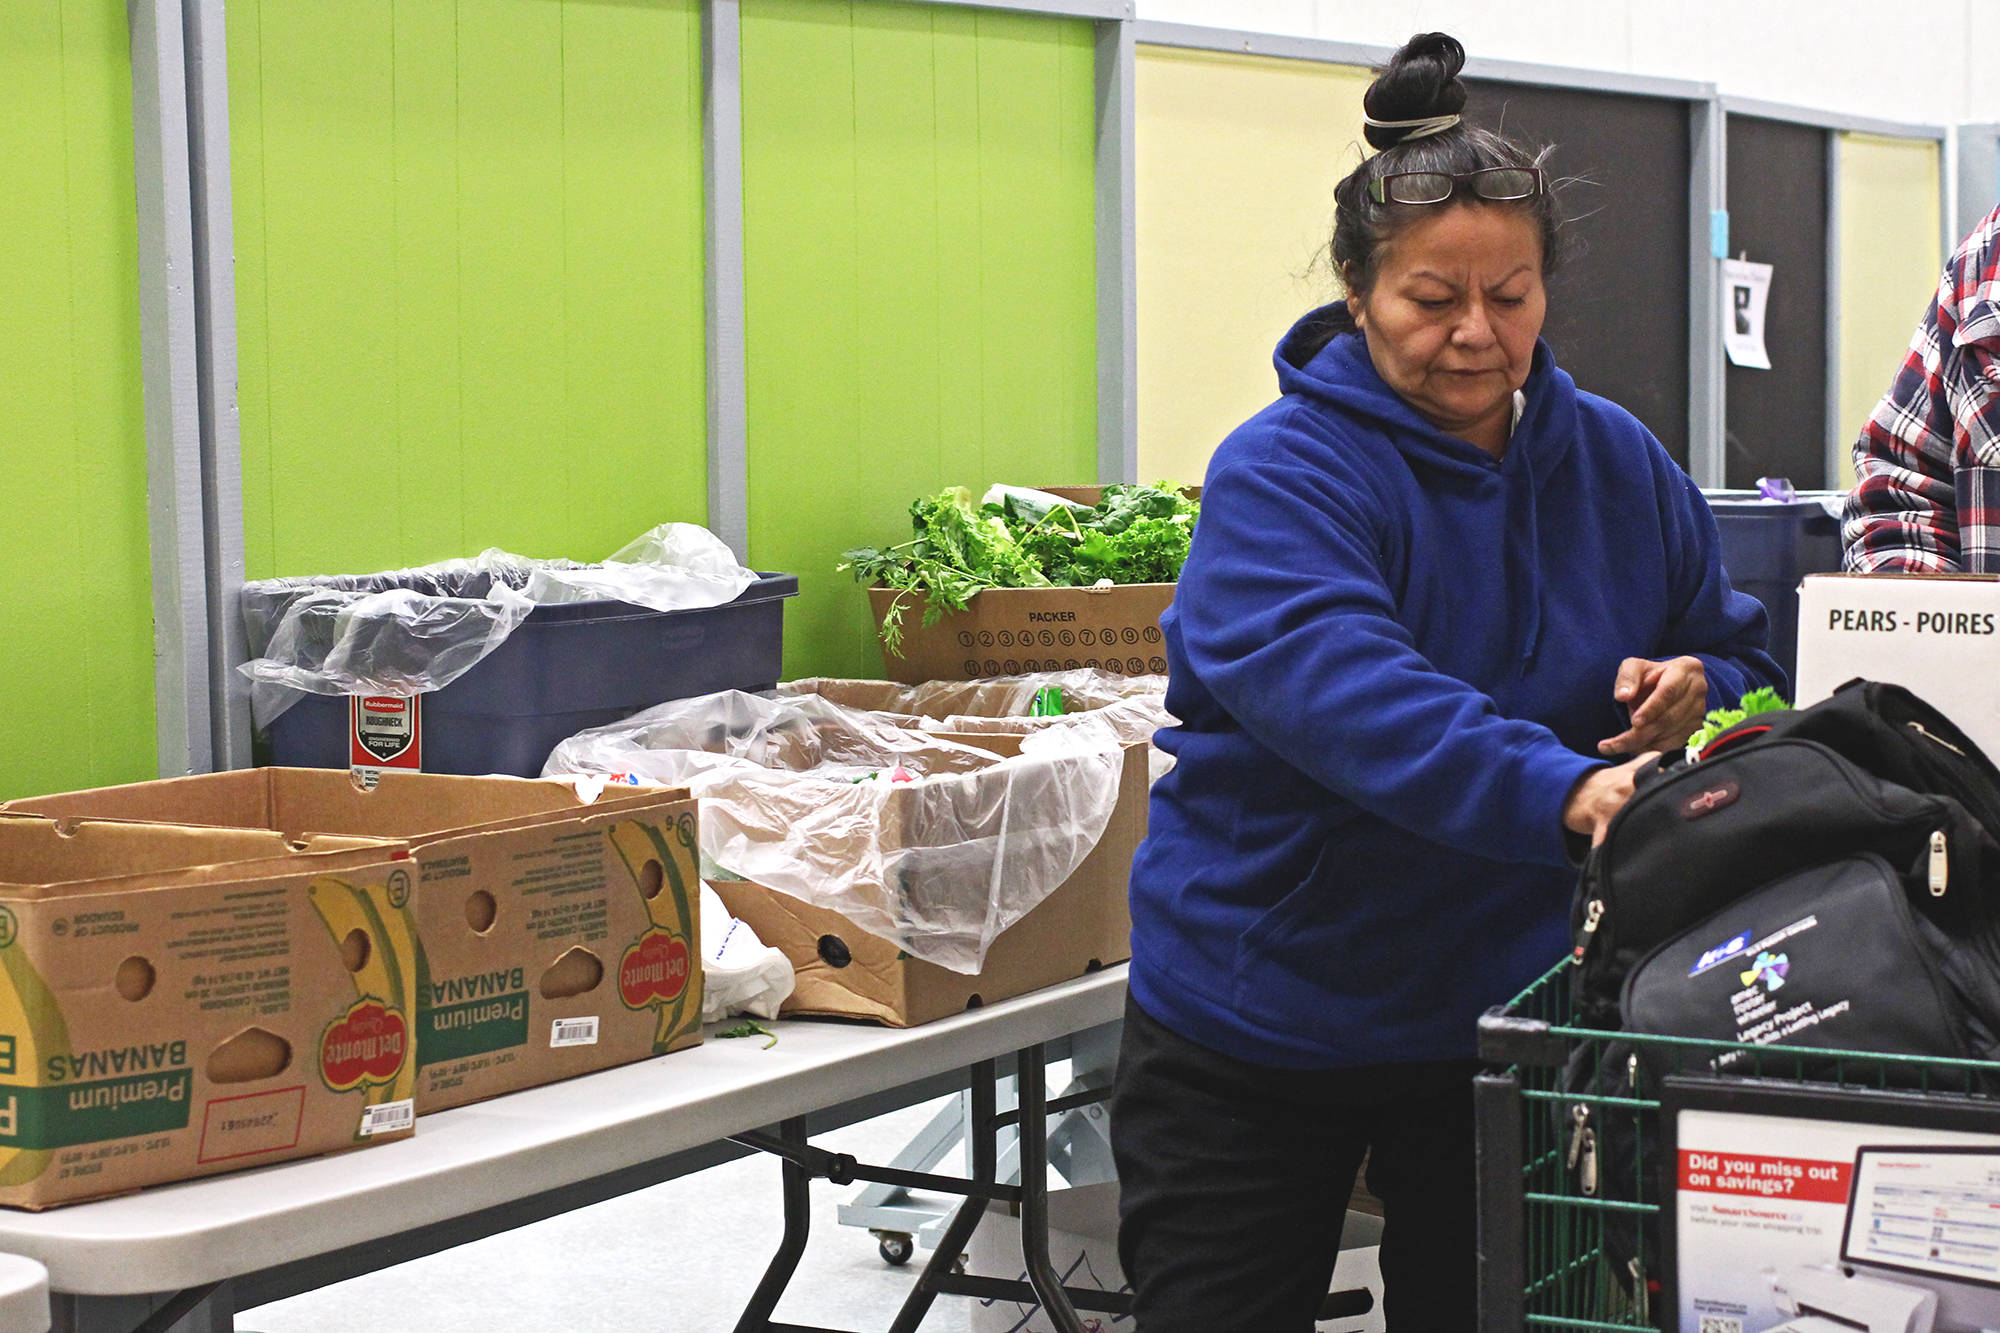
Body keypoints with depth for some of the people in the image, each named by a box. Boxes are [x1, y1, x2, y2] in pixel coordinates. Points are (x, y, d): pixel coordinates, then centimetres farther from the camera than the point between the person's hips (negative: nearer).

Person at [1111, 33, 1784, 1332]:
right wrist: (1564, 790, -50)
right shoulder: (1283, 477, -17)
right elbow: (1346, 691, -35)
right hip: (1253, 1034, -4)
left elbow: (1743, 659, 13)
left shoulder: (1621, 465, 2)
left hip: (1505, 1020, 4)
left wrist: (1700, 691, -13)